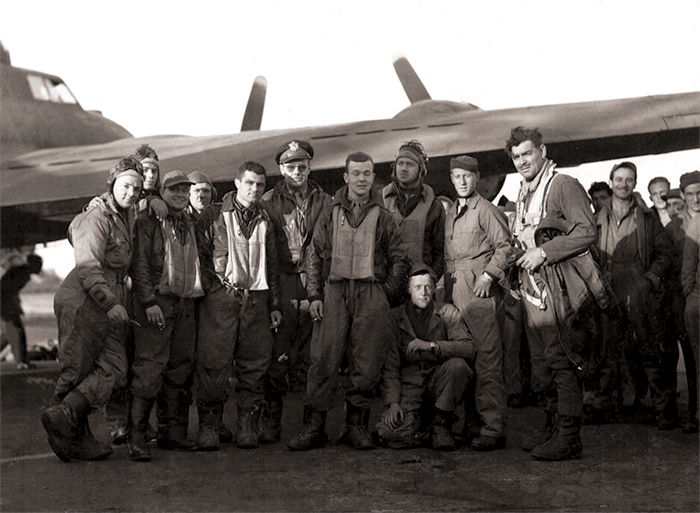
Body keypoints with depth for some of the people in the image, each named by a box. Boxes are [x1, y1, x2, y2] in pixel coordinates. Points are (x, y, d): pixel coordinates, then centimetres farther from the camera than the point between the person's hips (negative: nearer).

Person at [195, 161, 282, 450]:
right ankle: (209, 426, 2)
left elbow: (272, 265, 21)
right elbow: (201, 255, 3)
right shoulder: (215, 215, 5)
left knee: (255, 365, 2)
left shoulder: (265, 221, 18)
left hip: (256, 299, 4)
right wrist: (216, 281, -6)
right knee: (214, 363, -7)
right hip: (221, 297, -4)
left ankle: (248, 427, 10)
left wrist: (275, 305, 17)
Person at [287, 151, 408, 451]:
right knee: (323, 361, -5)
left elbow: (399, 259, 12)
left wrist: (386, 293, 2)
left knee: (367, 363, 0)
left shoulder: (382, 217, 10)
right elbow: (315, 256, 11)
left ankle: (356, 425, 12)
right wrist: (315, 295, 2)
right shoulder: (330, 214, 11)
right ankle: (313, 426, 1)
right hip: (334, 292, 0)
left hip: (371, 294, 0)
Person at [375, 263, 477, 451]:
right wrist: (393, 403, -13)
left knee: (457, 365, -32)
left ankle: (441, 424, -11)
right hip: (409, 384, -1)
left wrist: (432, 346, -25)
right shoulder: (395, 318, 2)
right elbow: (389, 366, -1)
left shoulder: (448, 313, 2)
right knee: (390, 434, -24)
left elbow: (469, 347, -13)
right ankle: (421, 420, 12)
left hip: (439, 382, 1)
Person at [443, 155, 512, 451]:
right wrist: (446, 285, 13)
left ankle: (493, 429, -9)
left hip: (479, 292, -7)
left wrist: (488, 275, -14)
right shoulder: (450, 214, 21)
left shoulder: (486, 210, -1)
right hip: (454, 293, 7)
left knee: (487, 361, -9)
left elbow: (505, 246, -8)